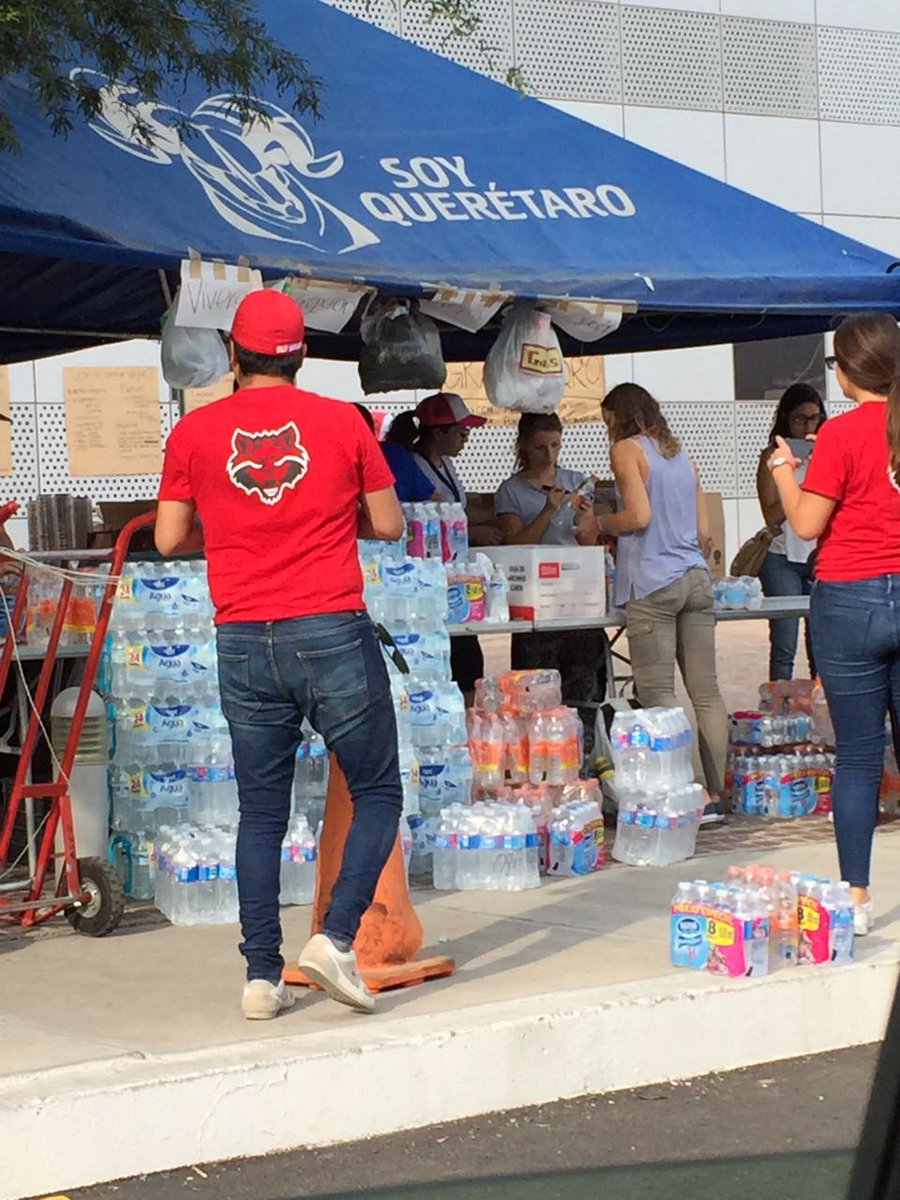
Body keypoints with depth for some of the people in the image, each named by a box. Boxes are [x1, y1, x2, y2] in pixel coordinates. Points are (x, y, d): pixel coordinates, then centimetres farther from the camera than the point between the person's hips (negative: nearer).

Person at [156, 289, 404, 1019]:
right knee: (378, 793, 10)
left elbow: (170, 538, 6)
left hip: (244, 643, 2)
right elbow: (389, 524, 6)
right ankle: (336, 938, -5)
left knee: (262, 813, 11)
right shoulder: (339, 421, 0)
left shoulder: (195, 432, 3)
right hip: (332, 631, -2)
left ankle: (263, 976, 11)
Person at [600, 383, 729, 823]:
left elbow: (638, 515, -12)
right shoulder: (682, 455, 20)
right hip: (696, 577, 7)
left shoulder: (628, 449, 0)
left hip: (653, 583, -7)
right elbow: (701, 531, 18)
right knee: (706, 692, 5)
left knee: (658, 695, -6)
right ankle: (715, 795, 6)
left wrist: (600, 523, 5)